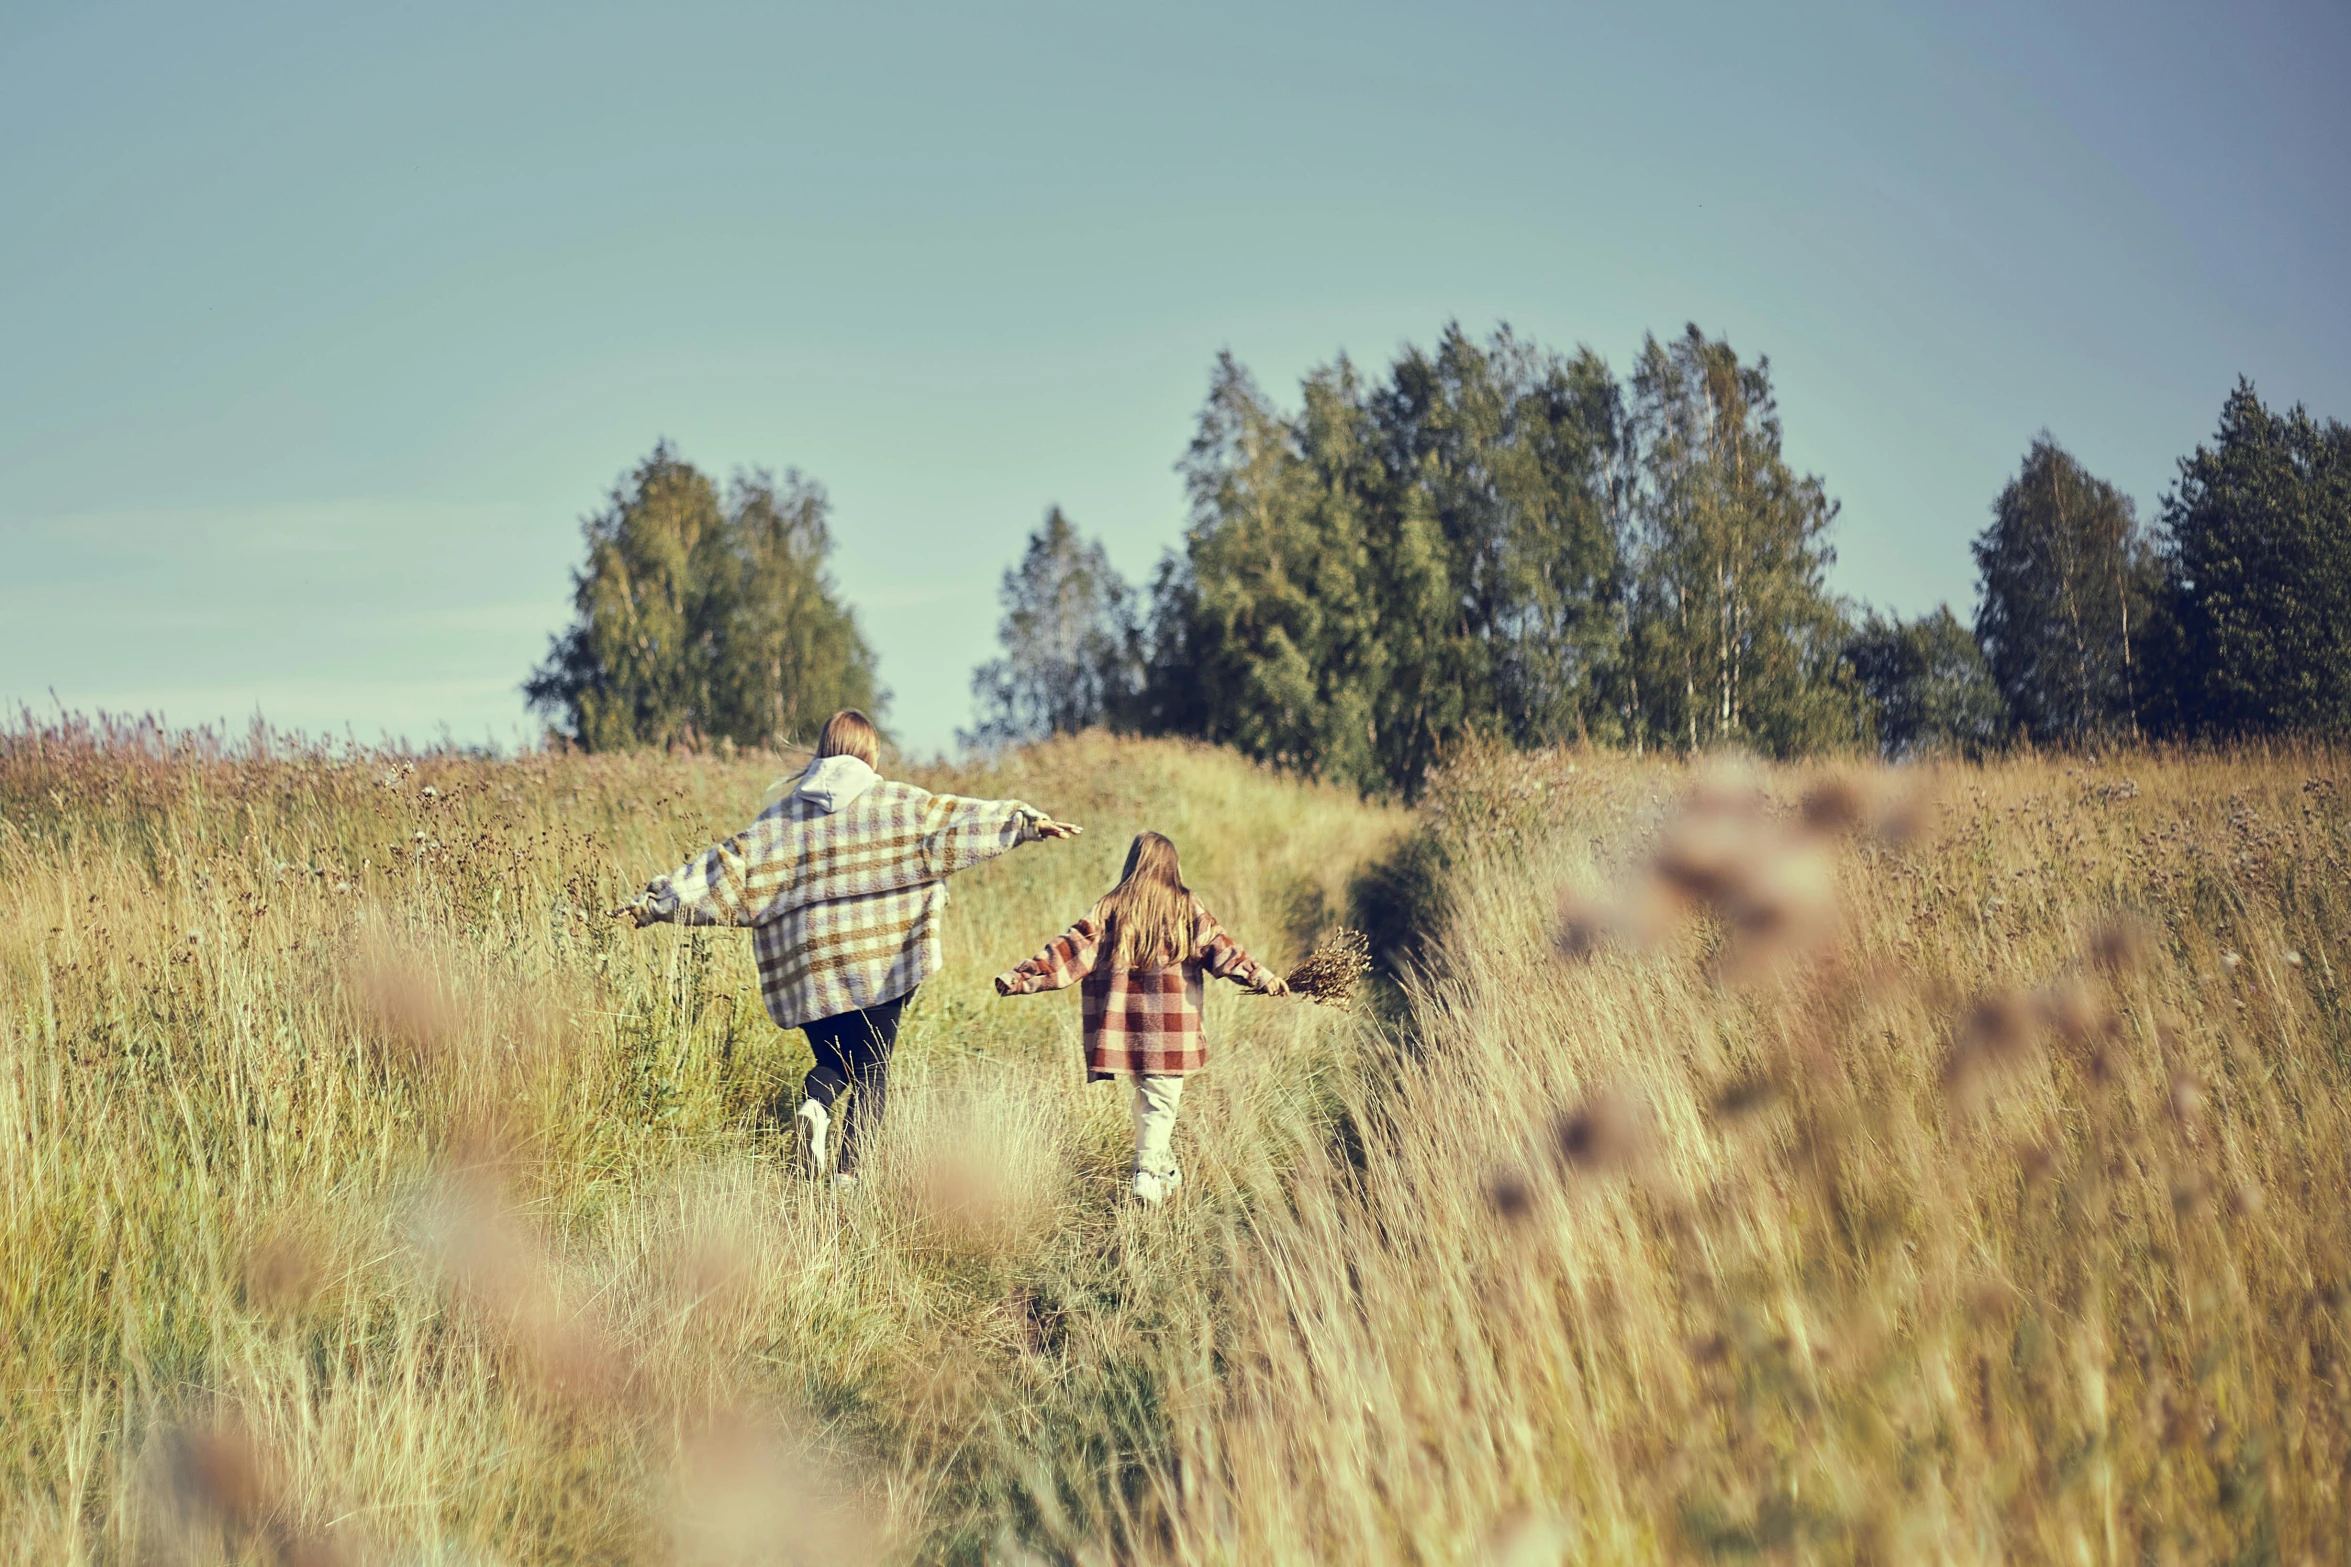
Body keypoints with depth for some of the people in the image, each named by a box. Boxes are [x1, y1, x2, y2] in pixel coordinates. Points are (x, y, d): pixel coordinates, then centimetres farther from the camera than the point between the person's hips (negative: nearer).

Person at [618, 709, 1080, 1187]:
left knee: (831, 1059, 19)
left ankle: (814, 1104, -13)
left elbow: (727, 865, 5)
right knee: (871, 1070, 6)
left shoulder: (783, 815, 8)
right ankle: (847, 1173, -7)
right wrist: (1026, 821, -3)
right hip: (879, 962, -2)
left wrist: (654, 902, 8)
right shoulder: (895, 802, 2)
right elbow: (958, 818, -4)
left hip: (810, 969, 2)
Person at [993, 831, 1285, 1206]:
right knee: (1161, 1100, 2)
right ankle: (1148, 1172, -11)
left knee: (1147, 1095, 17)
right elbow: (1219, 949, -7)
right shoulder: (1186, 909, 0)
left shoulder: (1109, 910, 1)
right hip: (1171, 1030, -2)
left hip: (1125, 1027, 2)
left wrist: (1024, 977, -1)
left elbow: (1072, 951, -2)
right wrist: (1260, 977, -9)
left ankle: (1166, 1170, 24)